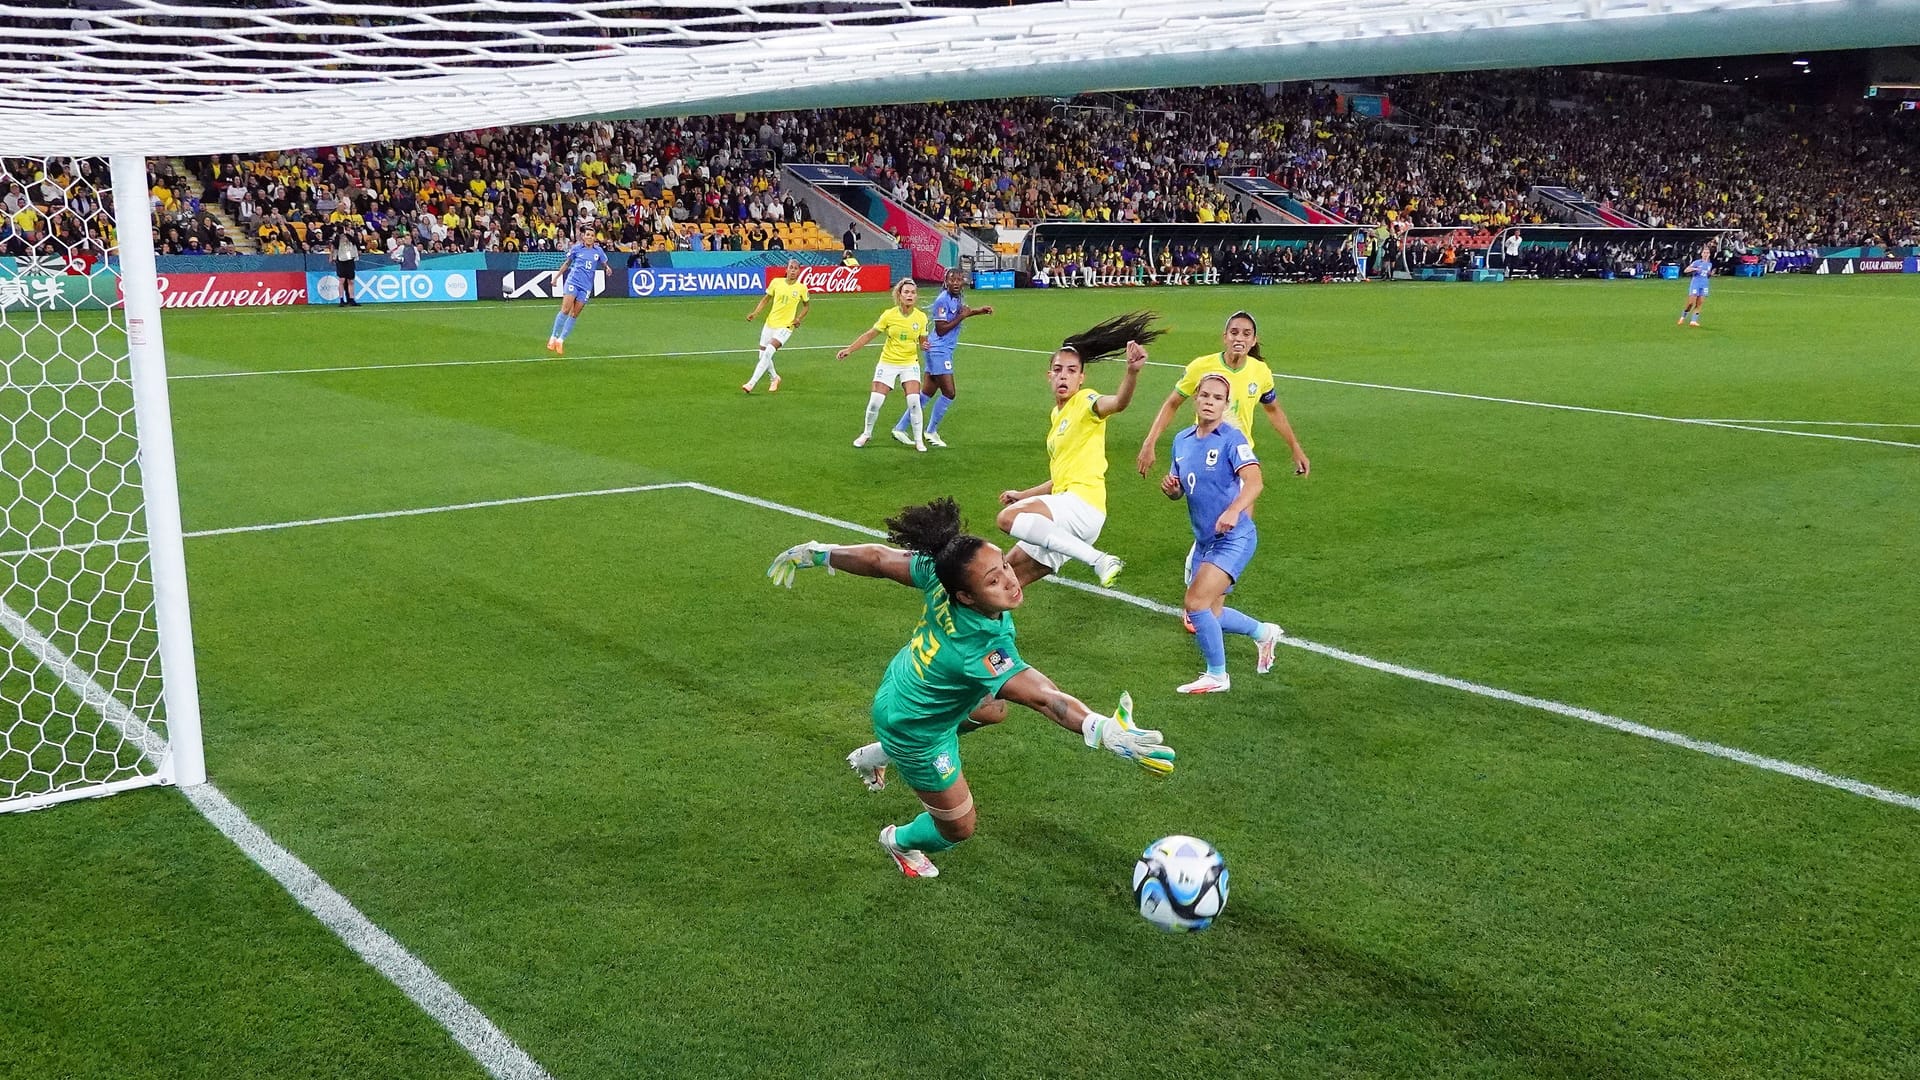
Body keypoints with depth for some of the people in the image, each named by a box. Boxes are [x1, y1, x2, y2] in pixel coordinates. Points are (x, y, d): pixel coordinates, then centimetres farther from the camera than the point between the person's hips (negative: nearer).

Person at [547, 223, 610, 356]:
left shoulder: (598, 250, 5)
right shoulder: (576, 248, 1)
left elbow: (604, 264, 17)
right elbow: (566, 263, 13)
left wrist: (607, 268, -8)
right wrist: (556, 277, 14)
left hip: (586, 286, 2)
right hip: (573, 281, -2)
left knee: (574, 314, 1)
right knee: (565, 310, -15)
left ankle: (561, 340, 9)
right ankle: (553, 337, -6)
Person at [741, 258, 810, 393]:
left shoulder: (801, 288, -4)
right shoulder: (776, 282, 0)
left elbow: (806, 305, 12)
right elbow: (766, 298, 10)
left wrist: (799, 319, -4)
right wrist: (755, 312, -3)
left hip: (785, 326, -4)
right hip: (770, 323, 4)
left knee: (768, 352, -22)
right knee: (763, 356, 8)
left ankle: (751, 383, -20)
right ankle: (775, 378, 37)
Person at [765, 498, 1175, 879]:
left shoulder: (939, 572, -29)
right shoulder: (982, 650, -45)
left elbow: (878, 558, -16)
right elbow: (1043, 697, -51)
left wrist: (817, 553, -1)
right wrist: (1106, 731, -63)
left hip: (902, 681, 7)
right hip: (916, 733, -7)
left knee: (992, 710, 34)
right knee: (959, 826, 14)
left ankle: (877, 754, 43)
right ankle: (901, 842, 50)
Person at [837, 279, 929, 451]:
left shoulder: (921, 317, -5)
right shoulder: (889, 315, -10)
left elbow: (922, 342, 6)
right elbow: (869, 335, -3)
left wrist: (924, 346, -19)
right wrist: (849, 350, -9)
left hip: (910, 364, 0)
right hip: (888, 363, 0)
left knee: (914, 400, -16)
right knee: (875, 401, -5)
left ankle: (919, 440, 0)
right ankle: (867, 433, 20)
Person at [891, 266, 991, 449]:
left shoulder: (955, 298, 10)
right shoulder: (943, 299, -17)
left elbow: (960, 311, 33)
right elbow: (941, 329, -19)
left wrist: (980, 310, 18)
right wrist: (961, 317, -17)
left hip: (944, 351, 9)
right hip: (939, 350, -9)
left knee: (928, 394, 10)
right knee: (949, 393, -9)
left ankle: (900, 428, 15)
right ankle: (931, 432, 4)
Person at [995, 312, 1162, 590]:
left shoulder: (1085, 402, -5)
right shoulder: (1056, 415, 20)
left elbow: (1118, 402, -30)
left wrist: (1132, 371, -49)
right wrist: (1024, 495, 31)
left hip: (1083, 505, -9)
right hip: (1063, 504, 9)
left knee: (1009, 517, -32)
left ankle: (1098, 559, -28)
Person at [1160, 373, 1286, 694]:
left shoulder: (1232, 439, -13)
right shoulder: (1182, 441, 7)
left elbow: (1254, 481, -27)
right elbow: (1180, 491, 17)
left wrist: (1233, 511, -44)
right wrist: (1170, 488, -7)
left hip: (1234, 538, -7)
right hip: (1204, 540, 7)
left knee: (1197, 603, -16)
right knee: (1208, 615, 14)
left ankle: (1216, 676, 1)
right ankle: (1264, 633, 41)